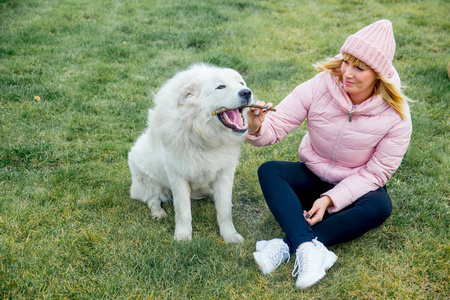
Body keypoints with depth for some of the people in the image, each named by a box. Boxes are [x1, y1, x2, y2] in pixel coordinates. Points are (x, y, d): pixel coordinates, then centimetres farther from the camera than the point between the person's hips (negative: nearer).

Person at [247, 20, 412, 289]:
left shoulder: (396, 115, -19)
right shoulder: (320, 87, -17)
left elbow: (376, 173, -16)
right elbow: (276, 126, -17)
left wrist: (331, 199, -27)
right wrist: (257, 129, -41)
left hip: (356, 185, -1)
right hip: (312, 176, 2)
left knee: (380, 207, -34)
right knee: (269, 171, -25)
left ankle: (286, 246, -37)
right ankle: (309, 247, -43)